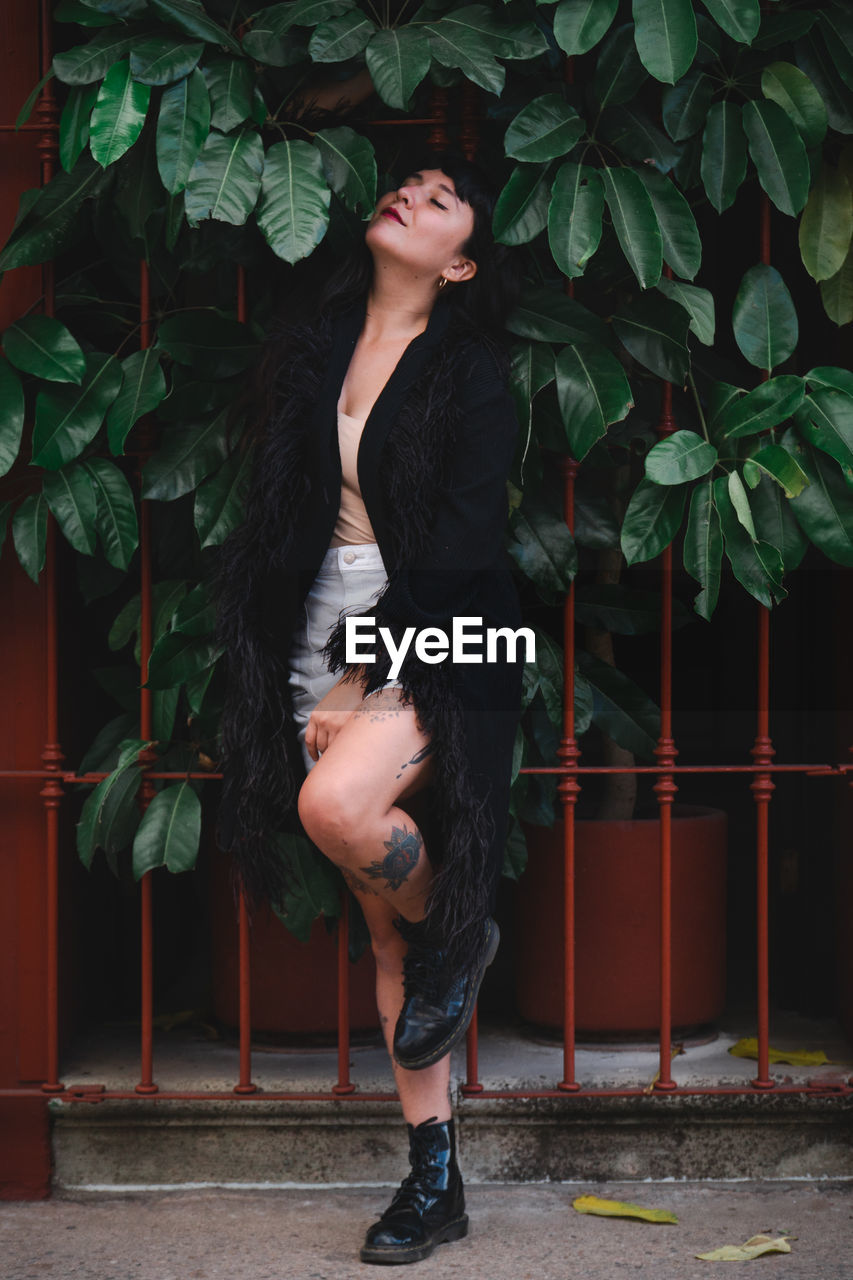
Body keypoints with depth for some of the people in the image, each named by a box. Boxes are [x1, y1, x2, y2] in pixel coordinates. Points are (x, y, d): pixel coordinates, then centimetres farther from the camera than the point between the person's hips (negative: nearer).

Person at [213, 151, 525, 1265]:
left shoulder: (471, 376, -4)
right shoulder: (316, 349, 11)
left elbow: (457, 549, -11)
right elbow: (280, 520, 11)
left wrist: (366, 682, -15)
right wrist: (321, 676, 2)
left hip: (432, 650, -5)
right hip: (327, 641, 5)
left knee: (337, 804, -33)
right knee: (383, 924, 5)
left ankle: (458, 935, 0)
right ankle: (435, 1179, 14)